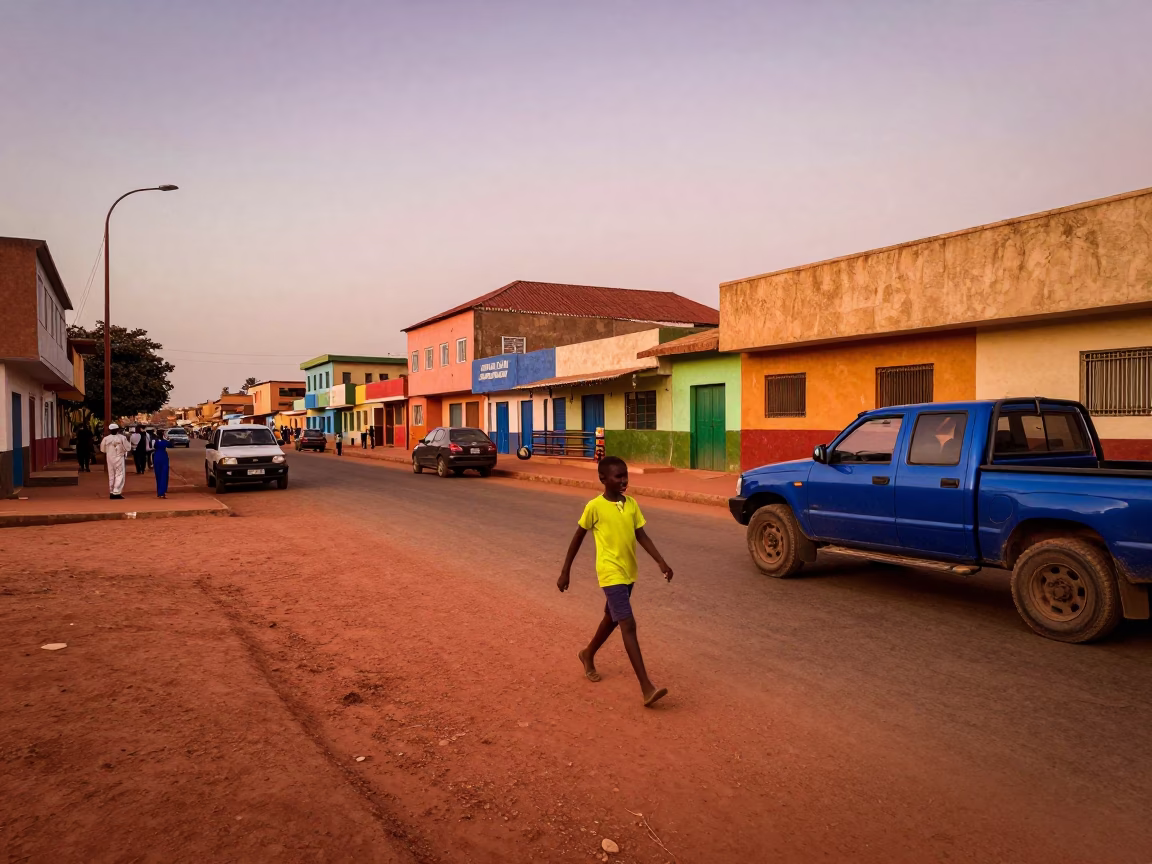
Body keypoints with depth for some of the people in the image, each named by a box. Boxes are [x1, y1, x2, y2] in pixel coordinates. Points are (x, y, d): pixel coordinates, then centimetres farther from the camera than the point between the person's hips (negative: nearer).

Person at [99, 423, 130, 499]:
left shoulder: (106, 438, -4)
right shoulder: (122, 437, -12)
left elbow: (102, 449, 6)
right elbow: (128, 448, -7)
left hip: (110, 458, 4)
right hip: (119, 458, -4)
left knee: (111, 475, 15)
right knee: (119, 475, -2)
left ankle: (112, 492, 19)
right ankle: (116, 492, -12)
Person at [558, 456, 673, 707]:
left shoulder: (631, 504, 4)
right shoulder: (594, 507, -12)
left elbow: (642, 536, 4)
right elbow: (577, 538, -3)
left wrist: (661, 562, -9)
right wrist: (565, 572, 0)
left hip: (628, 573, 7)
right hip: (611, 574, -7)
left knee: (611, 618, 22)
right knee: (628, 625, -13)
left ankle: (588, 655, 48)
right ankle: (647, 688, -14)